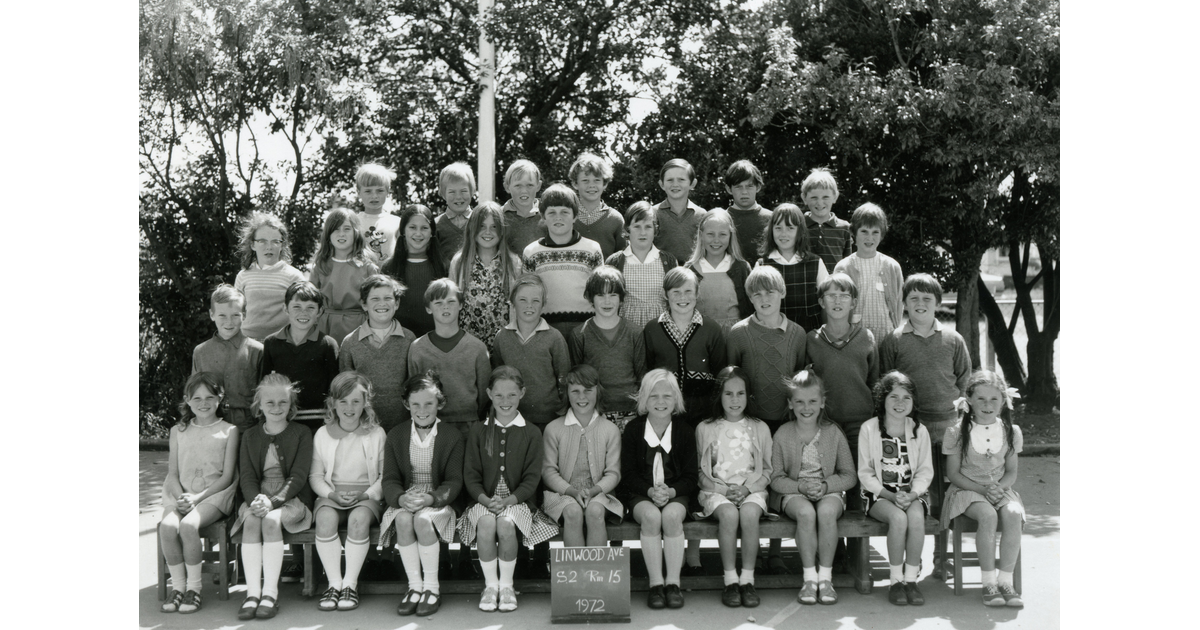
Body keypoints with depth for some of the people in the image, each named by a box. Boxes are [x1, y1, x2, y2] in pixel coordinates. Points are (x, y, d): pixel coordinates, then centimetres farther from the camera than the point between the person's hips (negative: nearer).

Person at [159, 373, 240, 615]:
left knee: (188, 525, -31)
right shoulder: (178, 431, 14)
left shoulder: (228, 431, 4)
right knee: (167, 525, -28)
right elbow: (173, 473, 11)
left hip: (214, 494, -3)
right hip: (181, 494, 3)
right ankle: (178, 584, -11)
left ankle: (194, 587, -15)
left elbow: (227, 476, -1)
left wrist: (197, 498, -13)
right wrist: (181, 497, -10)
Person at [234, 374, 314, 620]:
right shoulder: (250, 436, 13)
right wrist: (256, 500, -18)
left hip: (292, 499, -3)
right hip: (258, 498, 3)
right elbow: (247, 477, 4)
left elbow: (298, 477, -7)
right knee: (251, 520, -29)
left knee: (271, 519, -32)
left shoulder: (301, 434, 2)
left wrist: (272, 501, -21)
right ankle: (252, 592, -30)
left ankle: (270, 592, -27)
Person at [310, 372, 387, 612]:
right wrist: (331, 493, -10)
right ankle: (334, 583, -24)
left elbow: (386, 475, 4)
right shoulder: (322, 434, 10)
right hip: (331, 495, 1)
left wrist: (366, 495, -13)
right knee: (325, 518, -33)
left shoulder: (376, 434, 6)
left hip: (367, 496, -1)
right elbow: (315, 475, 9)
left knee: (359, 519, -35)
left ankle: (350, 584, -23)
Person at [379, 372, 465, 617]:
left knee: (423, 519, -33)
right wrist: (401, 498, -21)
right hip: (404, 501, 2)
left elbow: (453, 481, -4)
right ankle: (414, 585, -22)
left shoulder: (452, 437, 3)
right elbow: (390, 479, 3)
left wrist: (431, 498, -24)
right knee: (403, 519, -32)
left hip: (438, 502, -2)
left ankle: (432, 587, -18)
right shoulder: (395, 436, 10)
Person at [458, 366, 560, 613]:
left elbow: (532, 477, -1)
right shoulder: (478, 431, 8)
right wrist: (485, 499, -15)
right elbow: (470, 474, 4)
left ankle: (506, 585, -11)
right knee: (486, 523, -31)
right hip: (484, 499, 1)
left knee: (506, 524, -32)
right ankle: (490, 585, -13)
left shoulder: (531, 433, 5)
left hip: (517, 500, -1)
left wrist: (508, 500, -16)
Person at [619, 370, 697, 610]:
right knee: (651, 516, -33)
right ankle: (655, 583, -25)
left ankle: (673, 583, -23)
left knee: (672, 515, -32)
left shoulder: (684, 431, 5)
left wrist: (670, 491, -17)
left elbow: (691, 475, 3)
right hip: (640, 494, 0)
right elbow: (628, 474, 0)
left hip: (676, 494, 0)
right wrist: (651, 491, -18)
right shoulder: (633, 430, 3)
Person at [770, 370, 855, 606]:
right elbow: (776, 478, -1)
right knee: (806, 512, -33)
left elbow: (849, 476, 3)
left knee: (827, 511, -33)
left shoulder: (833, 433, 3)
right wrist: (800, 486, -18)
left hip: (829, 491, 1)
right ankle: (809, 577, -23)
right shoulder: (782, 434, 1)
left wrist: (825, 486, -15)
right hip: (793, 493, 0)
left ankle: (825, 576, -21)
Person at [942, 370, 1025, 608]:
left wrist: (998, 488, -14)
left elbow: (1011, 472, 8)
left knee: (1013, 514, -31)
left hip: (1000, 489, 3)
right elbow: (953, 473, -3)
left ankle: (1006, 580, -22)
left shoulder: (1011, 431, 5)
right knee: (988, 515, -34)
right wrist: (982, 489, -15)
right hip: (967, 490, -3)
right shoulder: (957, 432, -5)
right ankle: (989, 583, -24)